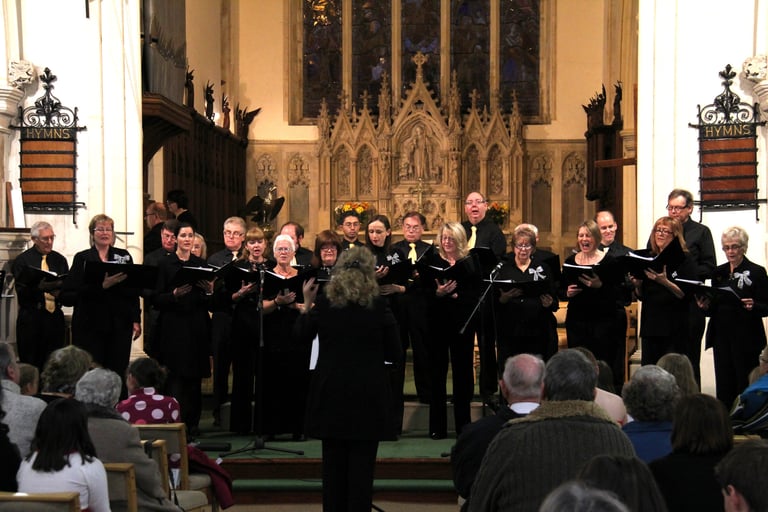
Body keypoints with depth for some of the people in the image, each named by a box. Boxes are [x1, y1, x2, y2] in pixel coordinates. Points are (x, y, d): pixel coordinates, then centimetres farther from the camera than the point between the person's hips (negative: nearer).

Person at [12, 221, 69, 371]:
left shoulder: (60, 260, 13)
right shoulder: (22, 260, 1)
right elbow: (21, 291, -7)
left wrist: (61, 292, -12)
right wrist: (40, 288, -23)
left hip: (55, 318, 3)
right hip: (30, 319, -3)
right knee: (30, 364, -2)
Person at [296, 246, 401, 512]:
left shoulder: (323, 303, -4)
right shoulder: (379, 306, -9)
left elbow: (302, 336, 12)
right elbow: (394, 353, -3)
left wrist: (307, 303, 18)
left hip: (331, 391, 2)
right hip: (368, 394, -2)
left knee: (333, 462, 12)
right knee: (362, 463, 2)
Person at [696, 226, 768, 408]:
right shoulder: (719, 273, 13)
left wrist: (752, 306, -24)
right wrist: (705, 306, -4)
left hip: (746, 338, -5)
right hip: (722, 336, 5)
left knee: (745, 385, -4)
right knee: (724, 385, 4)